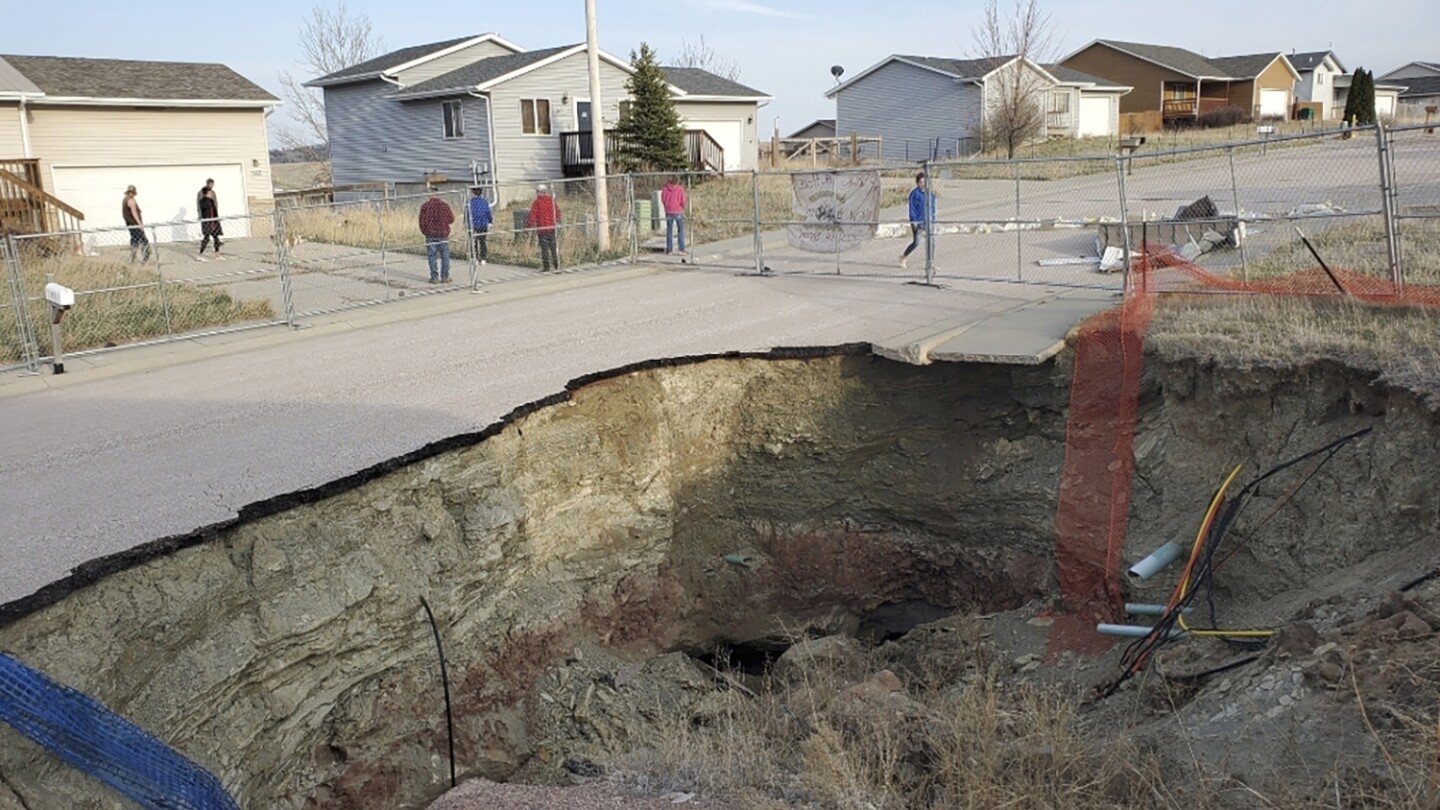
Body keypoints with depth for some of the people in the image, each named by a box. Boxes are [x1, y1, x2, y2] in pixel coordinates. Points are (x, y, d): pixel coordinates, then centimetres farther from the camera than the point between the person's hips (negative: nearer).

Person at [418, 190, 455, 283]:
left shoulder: (425, 206, -4)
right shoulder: (445, 205, -4)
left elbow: (422, 221, 0)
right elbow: (451, 219, 3)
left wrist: (424, 232, 16)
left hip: (430, 235, 0)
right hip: (443, 234, 0)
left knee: (431, 256, 5)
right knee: (445, 256, 8)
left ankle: (434, 277, 4)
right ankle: (445, 277, 8)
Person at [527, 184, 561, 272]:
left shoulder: (537, 202, -7)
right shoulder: (552, 201, 6)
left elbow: (532, 215, -11)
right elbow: (557, 211, 12)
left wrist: (528, 225, -4)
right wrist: (557, 221, 26)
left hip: (541, 228, -4)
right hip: (552, 228, 4)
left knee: (544, 247, -1)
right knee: (553, 246, 12)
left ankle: (546, 266, -3)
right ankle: (556, 265, 15)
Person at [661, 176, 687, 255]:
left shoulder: (665, 189, 0)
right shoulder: (680, 189, -7)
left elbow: (663, 200, 5)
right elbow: (683, 201, -6)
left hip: (669, 212, 2)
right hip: (678, 212, -2)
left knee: (669, 231, 9)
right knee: (681, 230, 7)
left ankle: (668, 250, 9)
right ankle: (682, 249, 0)